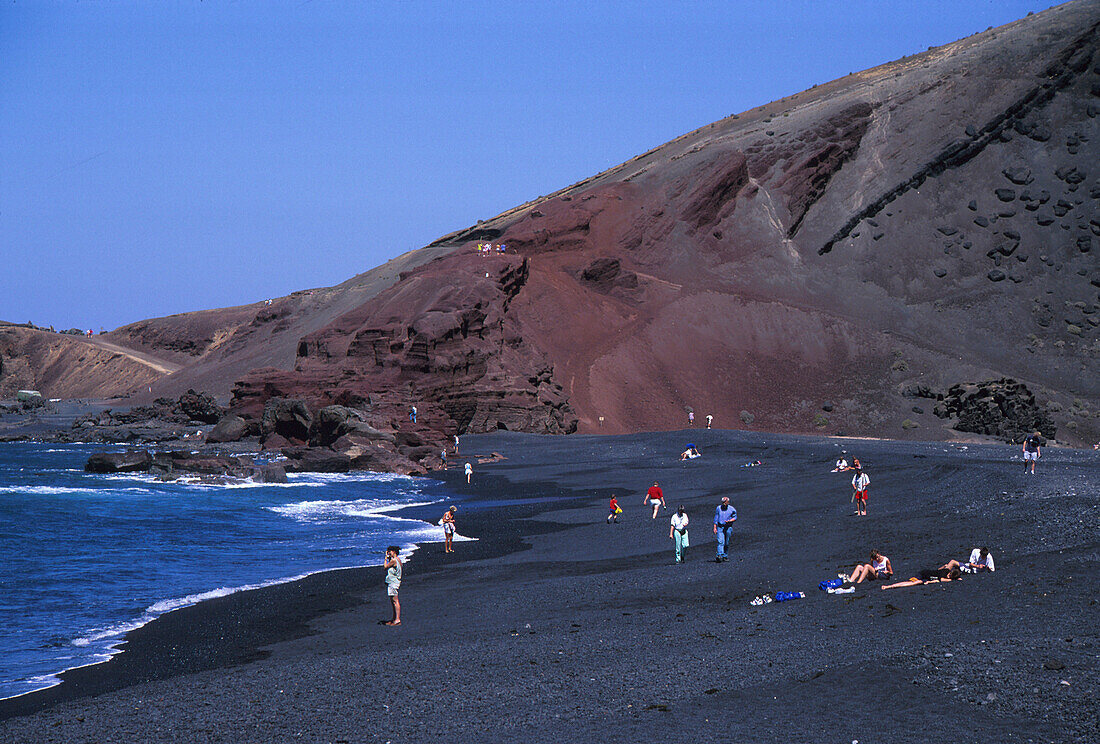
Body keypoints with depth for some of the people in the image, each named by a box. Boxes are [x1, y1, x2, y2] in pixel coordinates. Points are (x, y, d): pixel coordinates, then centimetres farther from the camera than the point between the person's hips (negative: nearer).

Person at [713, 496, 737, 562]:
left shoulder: (732, 509, -2)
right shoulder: (718, 508, 4)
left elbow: (735, 517, 5)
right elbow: (716, 518, 9)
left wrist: (729, 521, -15)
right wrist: (715, 528, 4)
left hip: (728, 527, 0)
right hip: (720, 527, 0)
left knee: (726, 543, 6)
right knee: (720, 542, -15)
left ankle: (725, 555, 20)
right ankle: (720, 555, -26)